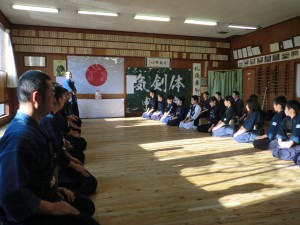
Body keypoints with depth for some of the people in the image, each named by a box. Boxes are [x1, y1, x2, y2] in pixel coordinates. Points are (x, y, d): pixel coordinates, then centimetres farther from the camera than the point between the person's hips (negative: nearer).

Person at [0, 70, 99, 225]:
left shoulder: (32, 126, 2)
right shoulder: (20, 136, -31)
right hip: (28, 212, -9)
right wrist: (52, 208, -23)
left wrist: (54, 187, 7)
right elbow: (12, 196, -34)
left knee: (87, 206, 18)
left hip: (44, 195, 10)